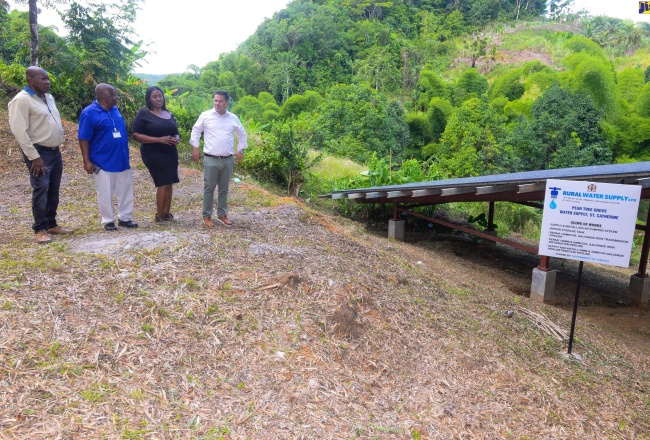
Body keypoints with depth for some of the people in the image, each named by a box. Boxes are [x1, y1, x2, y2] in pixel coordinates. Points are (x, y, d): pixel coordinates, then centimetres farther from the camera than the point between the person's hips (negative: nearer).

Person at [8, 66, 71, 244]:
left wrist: (57, 147, 14)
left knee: (53, 190, 11)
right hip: (39, 152, -8)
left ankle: (51, 224, 21)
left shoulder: (48, 97, 12)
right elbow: (19, 131, -17)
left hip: (55, 151, 8)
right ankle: (40, 229, 2)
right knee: (41, 189, -7)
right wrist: (34, 157, -20)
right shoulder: (22, 100, -13)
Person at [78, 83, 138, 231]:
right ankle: (108, 221, 15)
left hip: (122, 160, 6)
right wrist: (87, 161, -15)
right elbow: (84, 139, -11)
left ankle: (125, 218, 22)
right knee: (105, 194, 3)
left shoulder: (115, 109, 9)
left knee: (126, 190, 10)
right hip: (103, 162, -6)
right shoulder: (89, 113, -11)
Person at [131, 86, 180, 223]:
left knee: (169, 184, 7)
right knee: (163, 183, -9)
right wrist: (159, 140, -20)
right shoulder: (143, 113, -5)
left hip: (171, 153, 6)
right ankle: (159, 215, 3)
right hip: (153, 154, -6)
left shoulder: (169, 114, 14)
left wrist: (176, 139, -3)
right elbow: (137, 135, -12)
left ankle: (167, 213, 18)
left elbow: (176, 132, 23)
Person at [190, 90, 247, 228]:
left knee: (224, 189, 12)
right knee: (209, 188, 3)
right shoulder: (205, 115, -2)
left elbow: (242, 134, 18)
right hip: (210, 160, -2)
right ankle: (207, 216, 13)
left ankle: (222, 214, 24)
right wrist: (195, 149, 1)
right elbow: (196, 131, 6)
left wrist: (240, 151, 13)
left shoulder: (233, 118, 5)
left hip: (228, 160, 3)